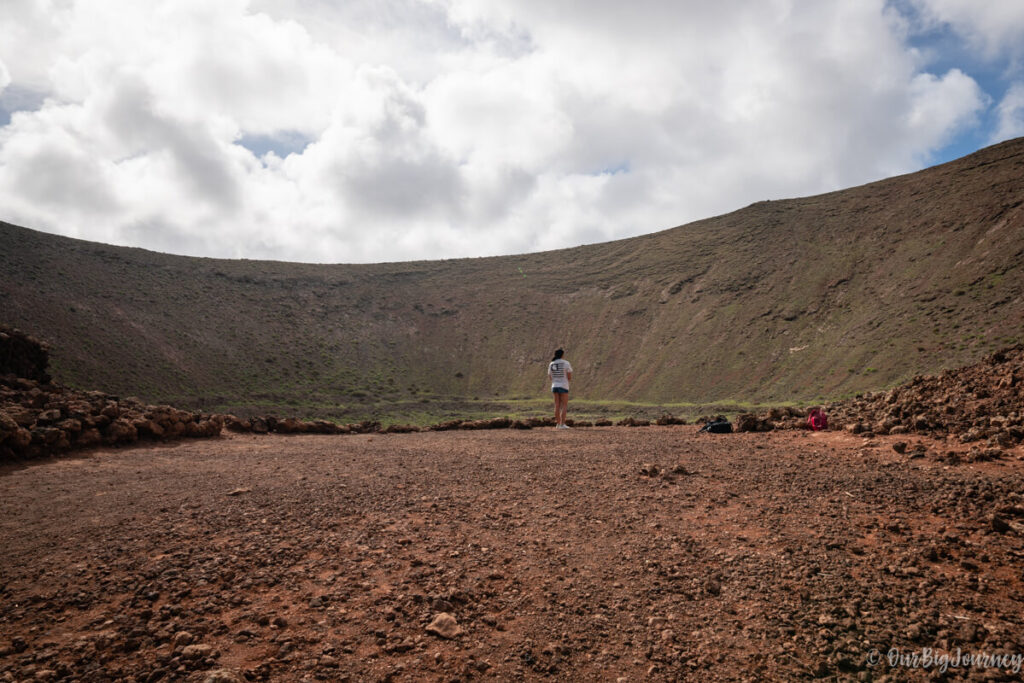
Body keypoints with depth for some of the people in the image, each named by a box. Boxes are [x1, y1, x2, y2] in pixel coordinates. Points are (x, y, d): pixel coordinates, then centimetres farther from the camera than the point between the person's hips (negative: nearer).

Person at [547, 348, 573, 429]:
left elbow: (550, 377, 11)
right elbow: (569, 377, -7)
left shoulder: (551, 364, 7)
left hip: (554, 386, 5)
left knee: (557, 405, 9)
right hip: (563, 386, -5)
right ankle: (562, 424, -8)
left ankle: (558, 424, 10)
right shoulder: (566, 363, -6)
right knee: (564, 405, -1)